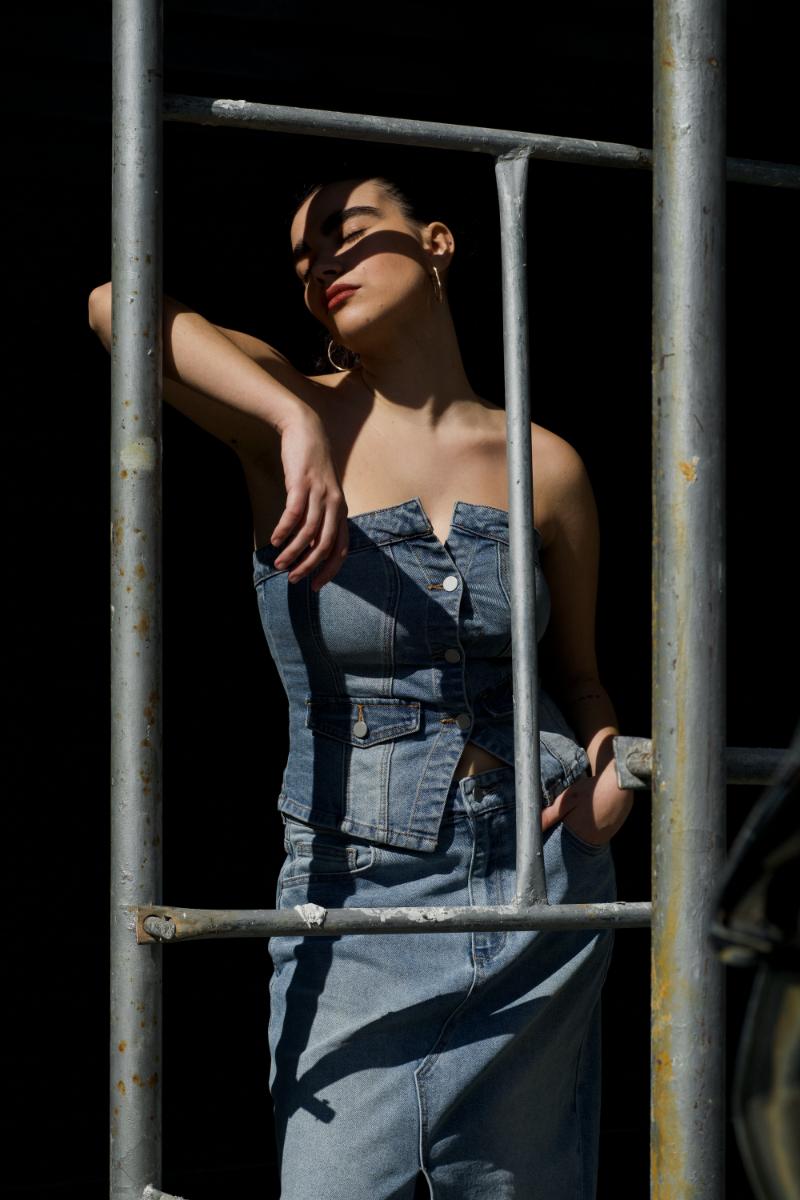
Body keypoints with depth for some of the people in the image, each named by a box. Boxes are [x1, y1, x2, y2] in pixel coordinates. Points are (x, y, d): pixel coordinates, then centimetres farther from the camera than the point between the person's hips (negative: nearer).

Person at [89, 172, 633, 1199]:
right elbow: (117, 305, -21)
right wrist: (295, 423, -32)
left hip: (543, 891, 2)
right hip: (356, 900, -2)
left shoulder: (544, 467, 4)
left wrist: (610, 779, -4)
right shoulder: (298, 417, -4)